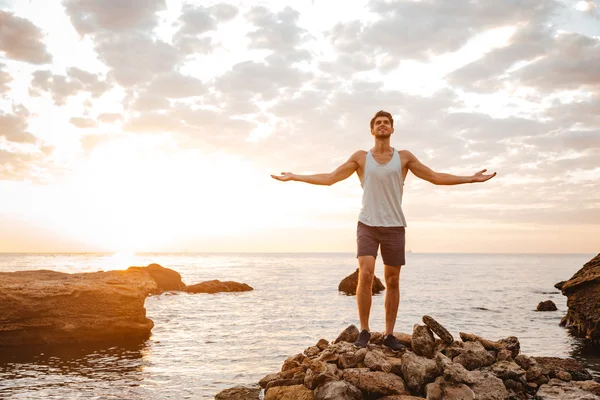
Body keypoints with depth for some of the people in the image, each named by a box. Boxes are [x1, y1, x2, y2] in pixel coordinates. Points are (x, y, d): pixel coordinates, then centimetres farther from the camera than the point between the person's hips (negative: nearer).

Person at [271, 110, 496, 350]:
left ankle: (389, 335, 13)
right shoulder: (361, 157, 7)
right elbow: (330, 178, 8)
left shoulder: (404, 157, 8)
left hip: (394, 227, 1)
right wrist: (294, 177, 4)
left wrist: (471, 179, 5)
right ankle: (364, 331, -4)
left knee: (392, 281, 3)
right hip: (367, 225, -1)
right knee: (365, 275, -17)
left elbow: (436, 177, 10)